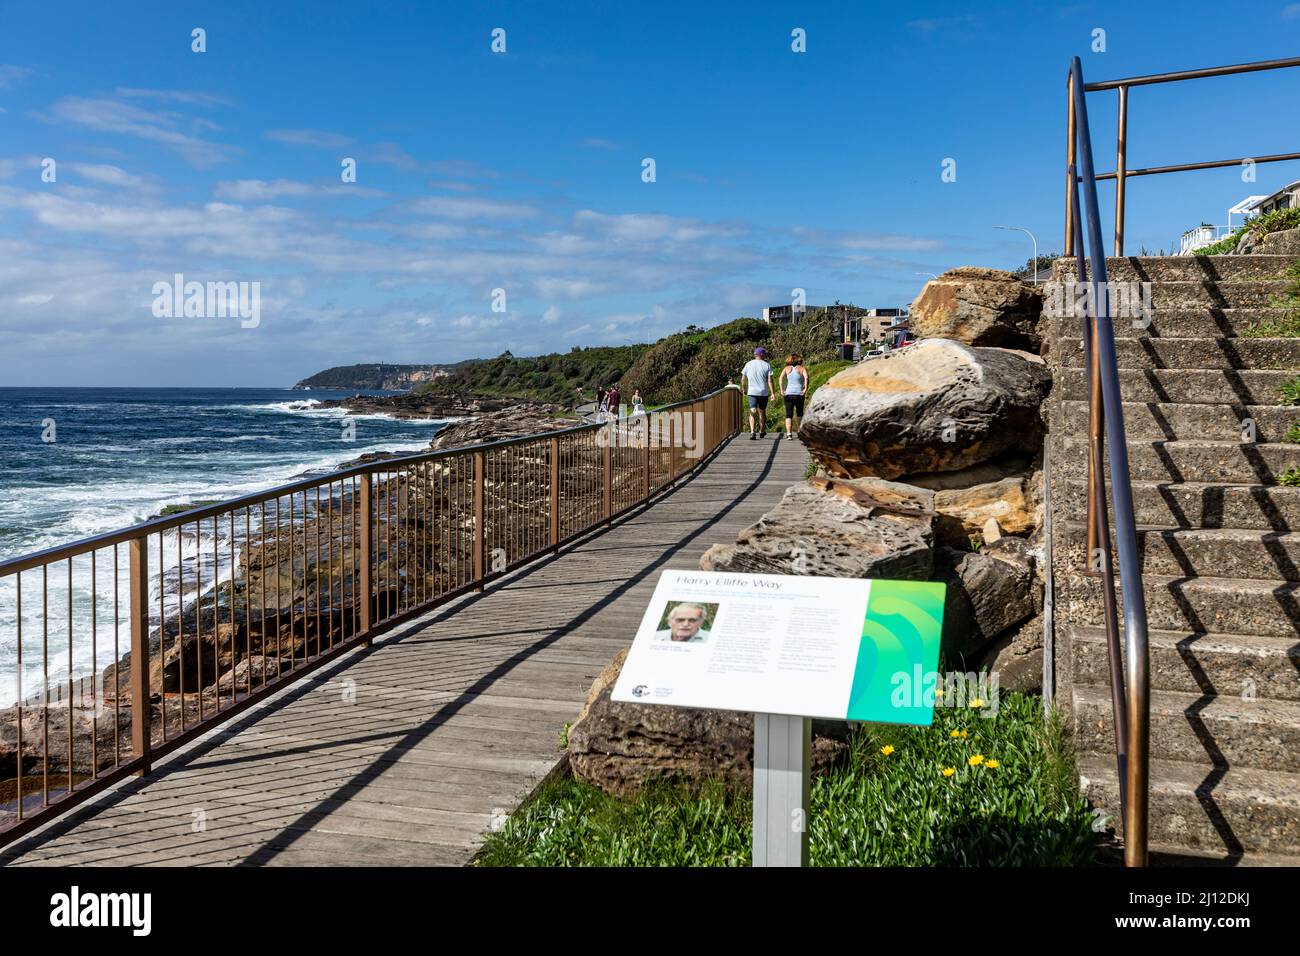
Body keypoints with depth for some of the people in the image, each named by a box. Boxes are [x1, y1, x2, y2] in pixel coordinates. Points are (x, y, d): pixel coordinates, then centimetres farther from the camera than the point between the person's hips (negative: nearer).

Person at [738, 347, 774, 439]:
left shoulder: (748, 364, 3)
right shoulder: (766, 365, -2)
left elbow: (743, 379, 6)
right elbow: (770, 380, -8)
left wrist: (744, 390, 18)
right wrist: (772, 393, -6)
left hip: (752, 392, 0)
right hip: (764, 392, 0)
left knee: (752, 413, -4)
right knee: (762, 412, 16)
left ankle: (752, 432, -23)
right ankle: (762, 432, 30)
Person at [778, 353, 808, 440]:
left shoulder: (787, 368, 10)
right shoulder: (802, 368, 6)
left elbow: (781, 377, -7)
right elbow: (806, 377, -14)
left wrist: (782, 390, -9)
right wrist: (805, 389, -13)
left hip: (788, 394, 0)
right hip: (799, 394, 0)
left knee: (788, 415, 1)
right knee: (799, 414, 20)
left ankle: (789, 433, -14)